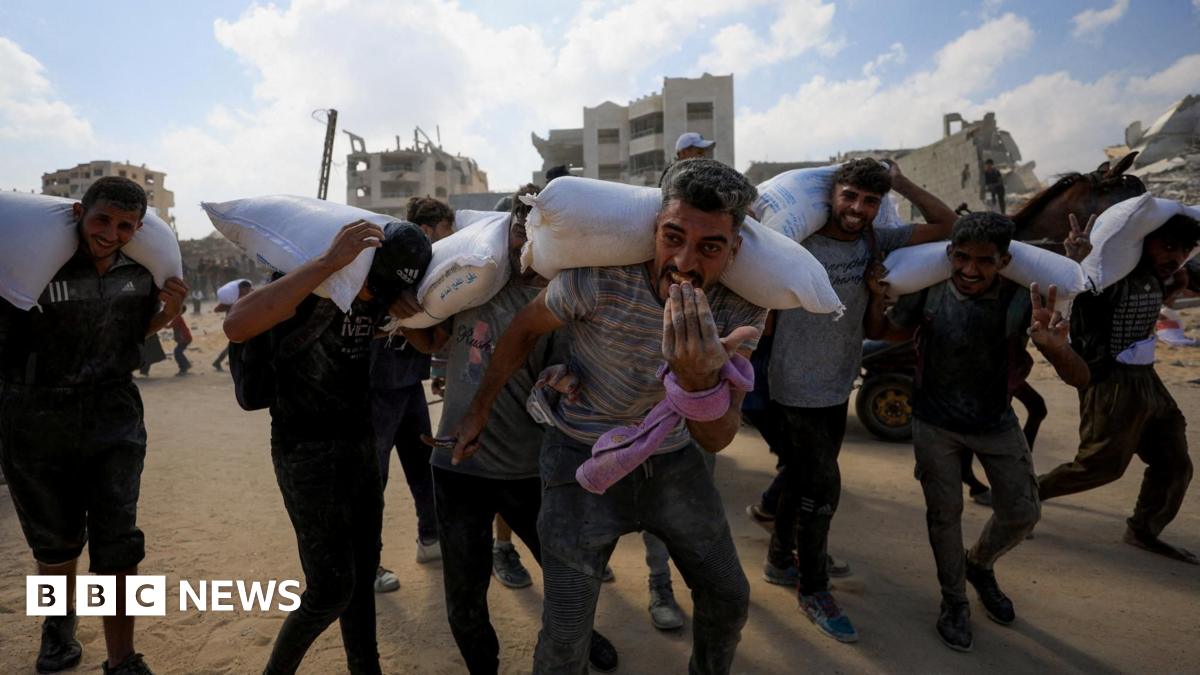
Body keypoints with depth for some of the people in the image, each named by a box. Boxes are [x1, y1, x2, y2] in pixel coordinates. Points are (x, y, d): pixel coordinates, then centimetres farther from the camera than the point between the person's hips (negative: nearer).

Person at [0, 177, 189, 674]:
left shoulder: (140, 271, -2)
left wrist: (169, 312, -6)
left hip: (114, 418, 2)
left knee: (116, 540, -1)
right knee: (56, 536, 16)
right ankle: (59, 621, 46)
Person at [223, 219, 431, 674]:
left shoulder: (382, 286, 1)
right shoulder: (310, 282, -18)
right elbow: (236, 327, -38)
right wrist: (327, 263, -40)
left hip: (361, 446, 7)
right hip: (309, 452, -6)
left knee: (363, 572, 14)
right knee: (332, 588, -2)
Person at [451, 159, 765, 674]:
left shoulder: (741, 310, -17)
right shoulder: (599, 278, -27)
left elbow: (716, 440, -22)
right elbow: (524, 329, -7)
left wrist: (701, 380, -45)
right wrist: (478, 412, 3)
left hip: (673, 459, 4)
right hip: (584, 458, -3)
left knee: (729, 598, 16)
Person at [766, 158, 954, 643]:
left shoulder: (876, 242, 1)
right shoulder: (798, 243, -14)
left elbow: (945, 223, 2)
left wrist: (900, 182, -4)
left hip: (838, 385, 7)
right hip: (798, 386, -6)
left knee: (804, 478, 18)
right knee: (823, 486, -2)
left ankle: (780, 560, 38)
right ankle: (813, 590, 18)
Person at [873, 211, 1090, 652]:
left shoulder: (1024, 301, -21)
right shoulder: (928, 290, -19)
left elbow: (1079, 379, -21)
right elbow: (895, 333, 1)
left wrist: (1055, 346, -45)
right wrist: (877, 297, -20)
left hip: (996, 422, 1)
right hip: (935, 422, -1)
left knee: (1021, 513, 6)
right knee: (944, 512, 5)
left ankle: (979, 565, 38)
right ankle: (954, 600, 28)